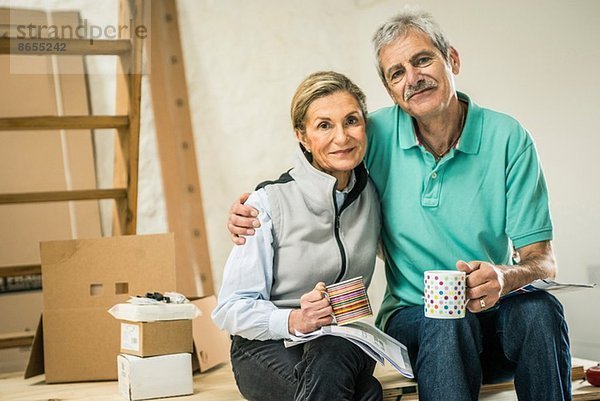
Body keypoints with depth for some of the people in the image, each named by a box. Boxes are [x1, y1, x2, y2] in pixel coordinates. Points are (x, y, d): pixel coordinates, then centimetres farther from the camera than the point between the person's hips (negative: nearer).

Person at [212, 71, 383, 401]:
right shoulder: (270, 203, -12)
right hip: (268, 346, -4)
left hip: (344, 341, 4)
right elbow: (231, 310, -12)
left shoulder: (373, 195, 2)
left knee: (331, 361, -34)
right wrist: (295, 320, -29)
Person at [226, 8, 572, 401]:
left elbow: (542, 259, -6)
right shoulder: (378, 134, -3)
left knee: (539, 309, -32)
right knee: (448, 323, -34)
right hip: (412, 316, 0)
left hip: (490, 312, 1)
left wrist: (504, 277, -30)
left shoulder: (508, 138, -6)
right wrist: (250, 212, -8)